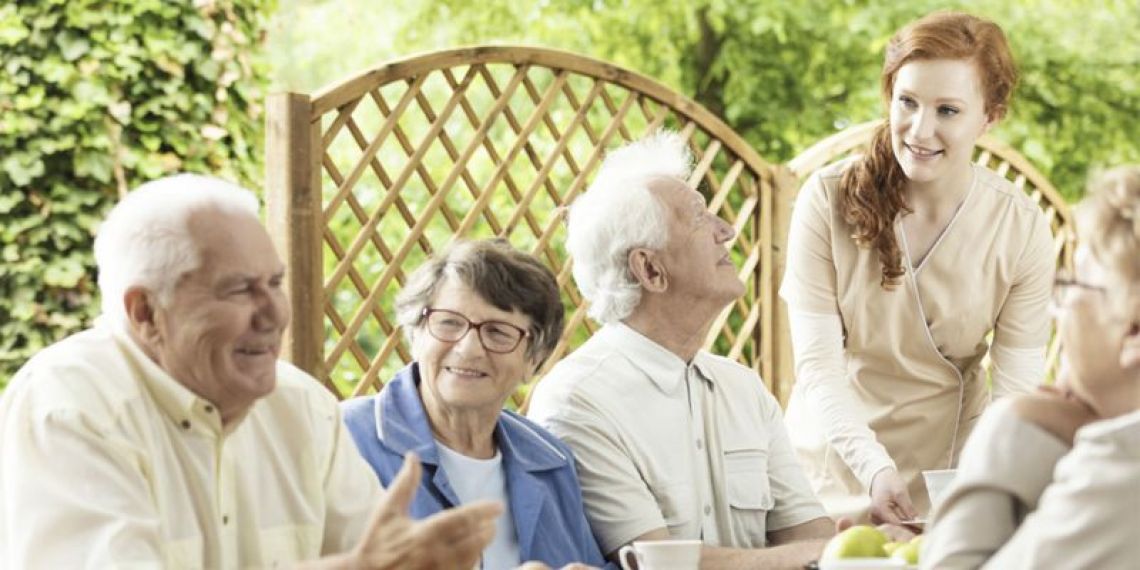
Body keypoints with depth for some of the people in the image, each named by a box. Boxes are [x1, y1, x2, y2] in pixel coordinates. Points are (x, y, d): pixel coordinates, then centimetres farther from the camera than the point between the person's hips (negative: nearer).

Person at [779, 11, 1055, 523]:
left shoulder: (1022, 229, -11)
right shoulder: (828, 198, -15)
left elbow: (1017, 386, -11)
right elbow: (818, 365, -15)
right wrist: (875, 468, -30)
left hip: (949, 469, 1)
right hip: (837, 465, -1)